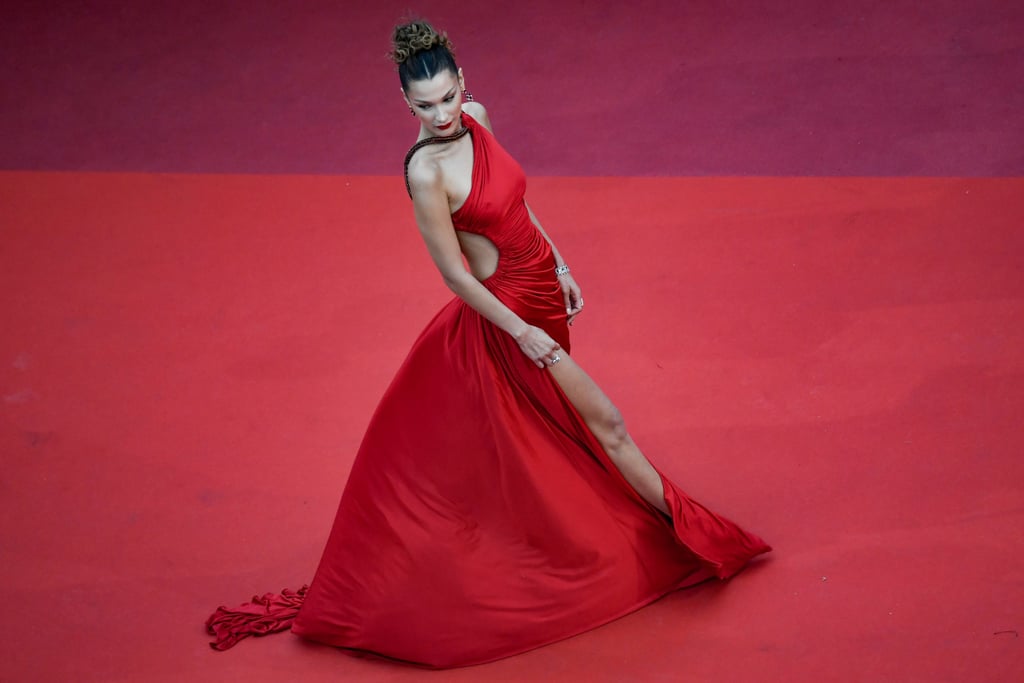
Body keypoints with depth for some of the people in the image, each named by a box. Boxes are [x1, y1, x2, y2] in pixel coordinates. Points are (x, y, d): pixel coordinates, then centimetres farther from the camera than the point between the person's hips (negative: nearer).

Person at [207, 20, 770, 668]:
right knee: (604, 422, 3)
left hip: (541, 286, 8)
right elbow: (455, 274, -20)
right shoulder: (426, 171, -26)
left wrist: (561, 267, 13)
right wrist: (522, 333, -18)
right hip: (507, 308, -7)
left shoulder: (476, 117, -3)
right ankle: (679, 529, 19)